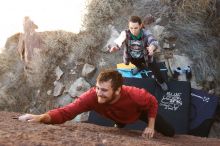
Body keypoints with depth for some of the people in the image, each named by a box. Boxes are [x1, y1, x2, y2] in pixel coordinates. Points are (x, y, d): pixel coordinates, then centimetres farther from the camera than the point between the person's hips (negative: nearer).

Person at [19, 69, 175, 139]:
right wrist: (41, 117, -66)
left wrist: (150, 126, -23)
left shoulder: (134, 95, -50)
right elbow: (66, 111, -50)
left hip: (141, 112, -2)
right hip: (121, 117, 2)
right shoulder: (92, 96, -46)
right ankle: (120, 126, 73)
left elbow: (153, 103, -28)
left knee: (170, 133, 11)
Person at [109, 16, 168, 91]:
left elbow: (153, 41, -54)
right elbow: (117, 43, -45)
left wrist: (152, 47, -79)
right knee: (137, 64, 34)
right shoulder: (125, 34, -34)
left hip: (145, 56, -2)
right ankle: (140, 67, 73)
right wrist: (113, 47, -71)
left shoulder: (146, 33, -37)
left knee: (155, 69, 12)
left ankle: (161, 81, 46)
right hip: (132, 57, 2)